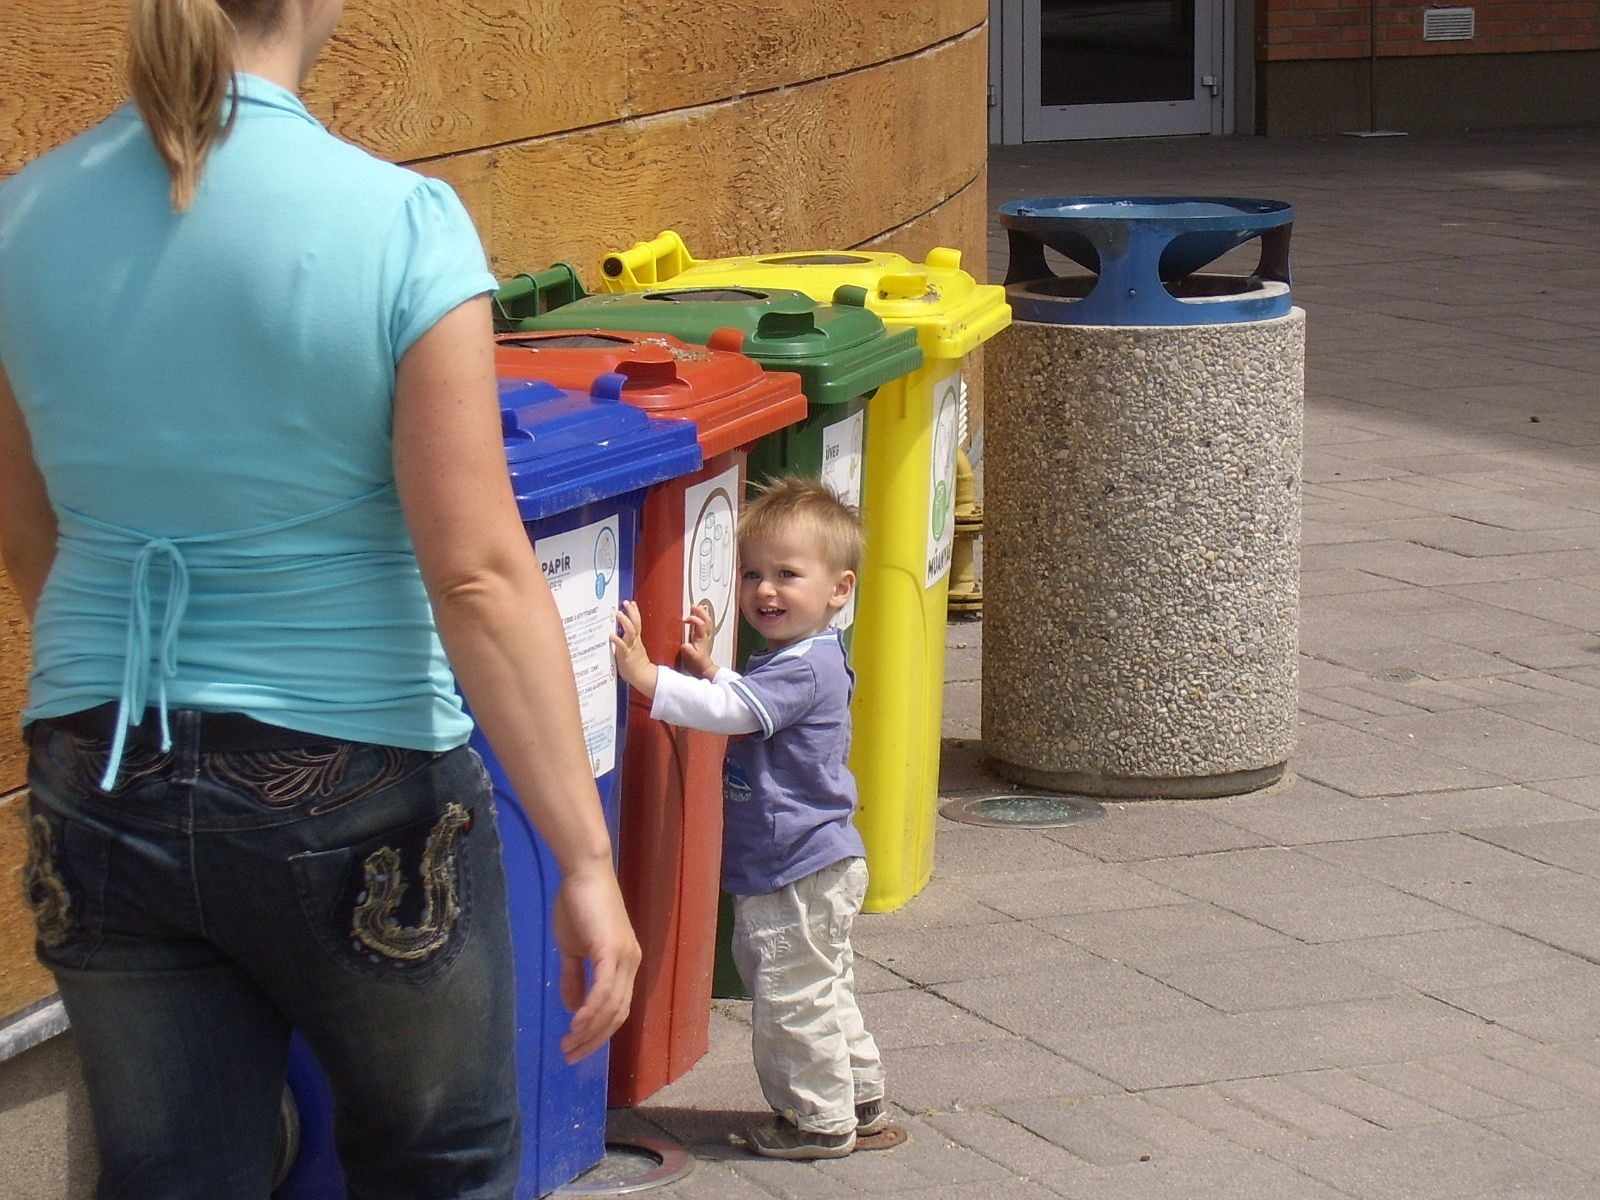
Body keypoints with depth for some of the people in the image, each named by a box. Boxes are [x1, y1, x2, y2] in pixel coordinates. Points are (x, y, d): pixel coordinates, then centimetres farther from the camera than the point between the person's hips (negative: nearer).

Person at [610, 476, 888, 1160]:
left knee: (792, 999, 1)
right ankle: (860, 1102, 33)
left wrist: (647, 675, -38)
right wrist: (706, 668, 11)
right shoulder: (803, 658, 8)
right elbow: (747, 708, 25)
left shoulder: (803, 670, -24)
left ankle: (821, 1121, 12)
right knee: (822, 993, 22)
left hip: (797, 875, -11)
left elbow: (732, 712, -34)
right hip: (816, 865, 11)